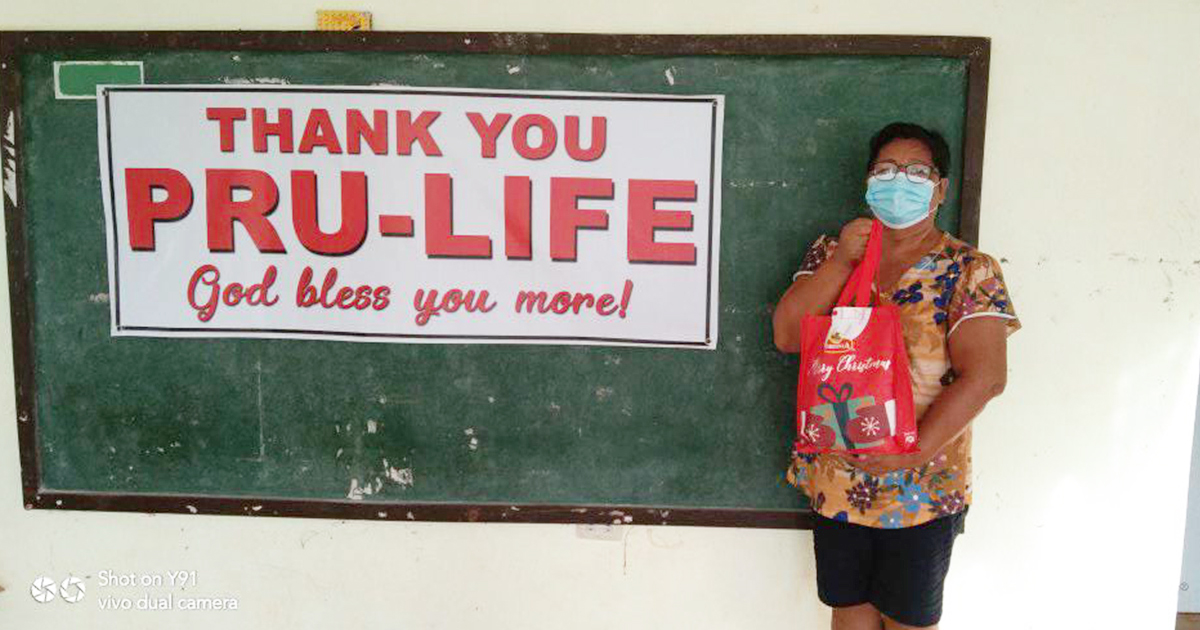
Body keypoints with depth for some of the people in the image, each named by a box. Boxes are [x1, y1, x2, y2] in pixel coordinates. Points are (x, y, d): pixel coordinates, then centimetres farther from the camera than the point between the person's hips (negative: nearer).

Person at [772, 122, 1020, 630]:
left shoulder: (970, 271, -7)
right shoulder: (830, 253, 4)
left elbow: (984, 376, -16)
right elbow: (787, 335, -7)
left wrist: (915, 449, -23)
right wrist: (841, 260, -15)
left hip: (922, 488, -3)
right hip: (835, 480, 3)